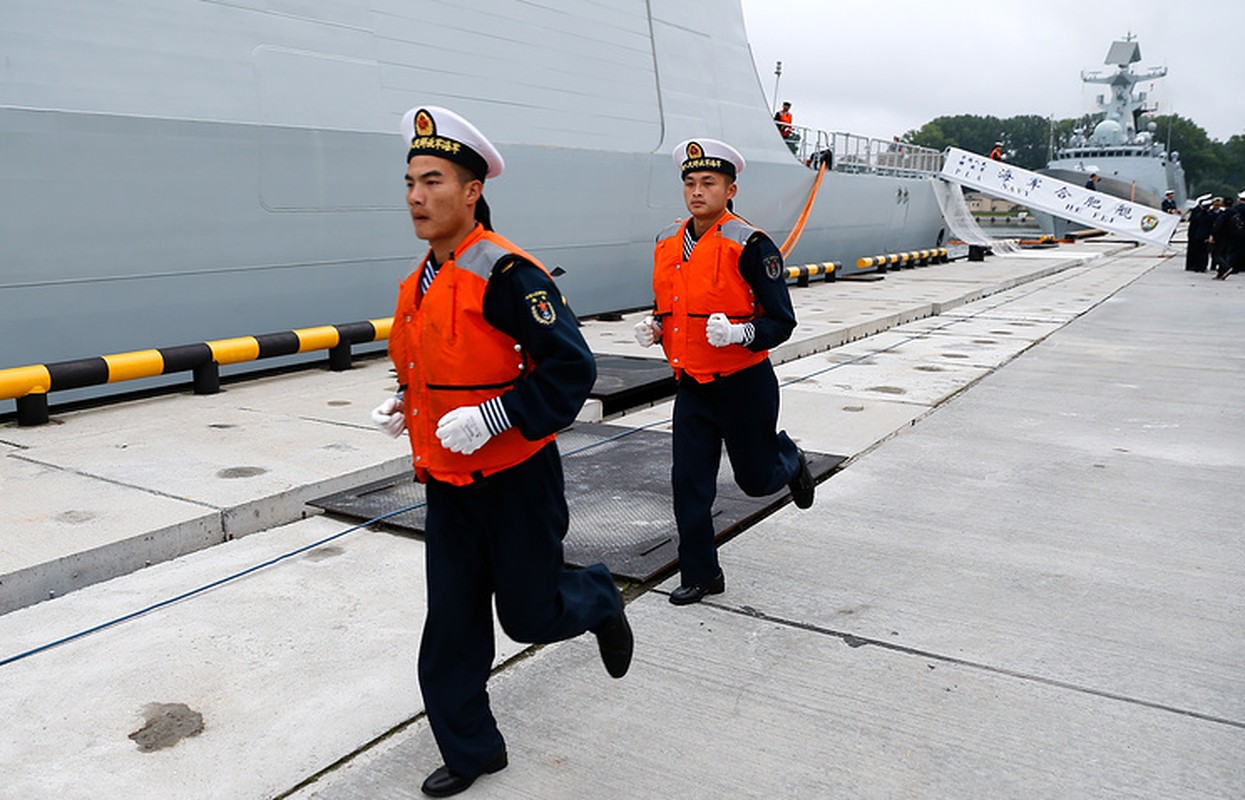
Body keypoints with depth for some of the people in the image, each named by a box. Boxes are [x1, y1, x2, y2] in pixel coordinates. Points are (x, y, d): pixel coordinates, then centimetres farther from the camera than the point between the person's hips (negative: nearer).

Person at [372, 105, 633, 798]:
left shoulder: (506, 272, -19)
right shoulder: (421, 282, 8)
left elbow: (572, 368, -23)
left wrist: (489, 417, -27)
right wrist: (404, 405, 5)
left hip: (515, 480, -7)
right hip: (447, 483, 7)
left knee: (529, 615, 8)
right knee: (451, 630, 12)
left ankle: (598, 599, 41)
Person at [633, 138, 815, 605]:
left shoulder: (750, 246, -15)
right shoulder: (668, 244, 5)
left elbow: (782, 322, -14)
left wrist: (739, 333, -32)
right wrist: (654, 329, -1)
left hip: (744, 384, -5)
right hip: (691, 385, 5)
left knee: (757, 479, 11)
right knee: (689, 483, 4)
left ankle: (790, 461, 47)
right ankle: (701, 575, 20)